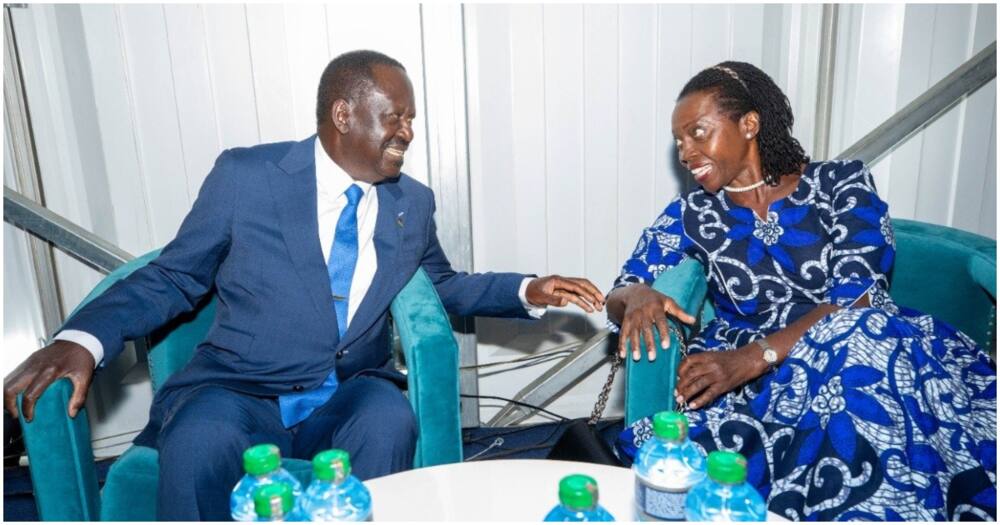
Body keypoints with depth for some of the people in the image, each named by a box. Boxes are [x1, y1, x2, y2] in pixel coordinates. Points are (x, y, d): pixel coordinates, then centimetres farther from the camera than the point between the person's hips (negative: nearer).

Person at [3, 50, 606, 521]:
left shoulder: (413, 203, 9)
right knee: (198, 441, -35)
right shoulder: (245, 175, -2)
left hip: (351, 397, 3)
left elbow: (442, 285, 23)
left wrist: (527, 291, 8)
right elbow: (172, 278, 3)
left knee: (389, 420, -32)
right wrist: (82, 340, -14)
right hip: (237, 395, -2)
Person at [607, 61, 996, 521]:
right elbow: (618, 297, 5)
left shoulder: (842, 183, 2)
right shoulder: (690, 216, 8)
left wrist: (750, 358, -25)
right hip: (754, 378, 0)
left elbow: (856, 297, -11)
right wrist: (639, 297, -22)